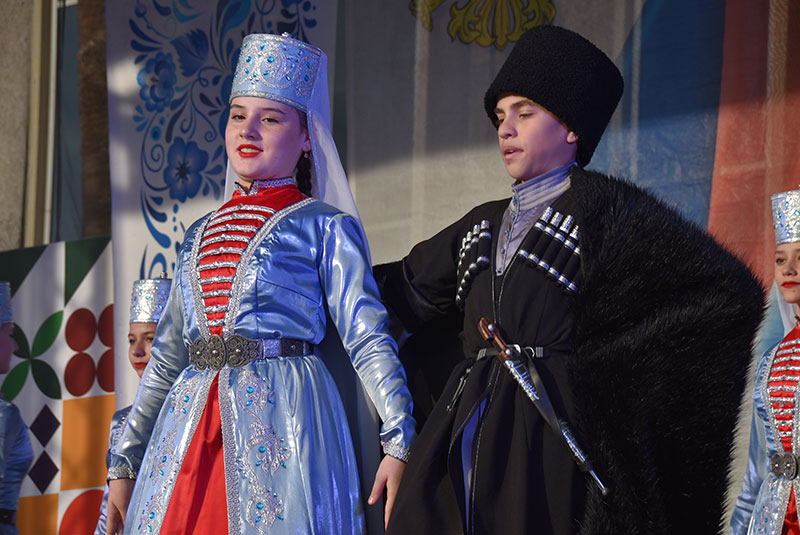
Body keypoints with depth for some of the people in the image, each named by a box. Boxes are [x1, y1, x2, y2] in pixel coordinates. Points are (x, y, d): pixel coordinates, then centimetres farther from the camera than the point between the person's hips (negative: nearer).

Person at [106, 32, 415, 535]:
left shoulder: (324, 225, 4)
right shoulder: (201, 234, 19)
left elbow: (369, 338, -3)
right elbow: (166, 358, 20)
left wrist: (399, 442, -13)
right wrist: (124, 463, 17)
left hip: (281, 423, -5)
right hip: (189, 424, 5)